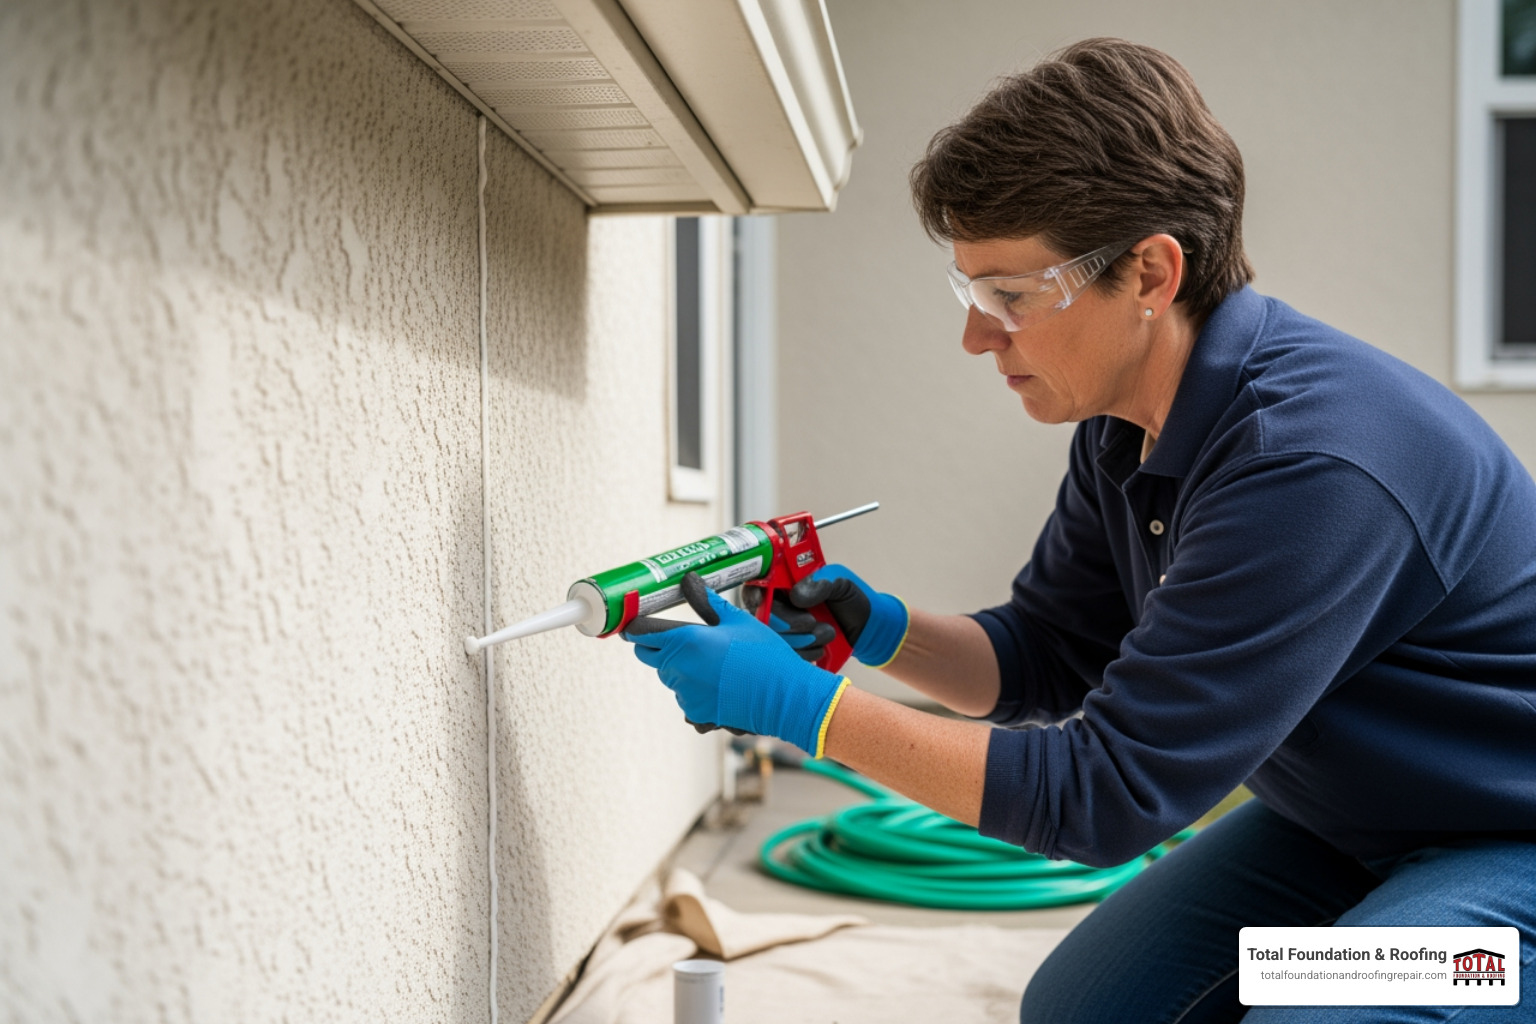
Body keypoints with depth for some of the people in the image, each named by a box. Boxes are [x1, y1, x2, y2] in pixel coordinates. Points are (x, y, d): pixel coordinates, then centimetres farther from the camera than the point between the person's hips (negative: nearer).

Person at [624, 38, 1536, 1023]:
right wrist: (885, 630, -15)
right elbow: (1045, 658, 5)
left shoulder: (1311, 463, -35)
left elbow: (1107, 795, -31)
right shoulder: (1126, 430, -7)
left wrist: (801, 705, -29)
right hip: (1338, 823, 7)